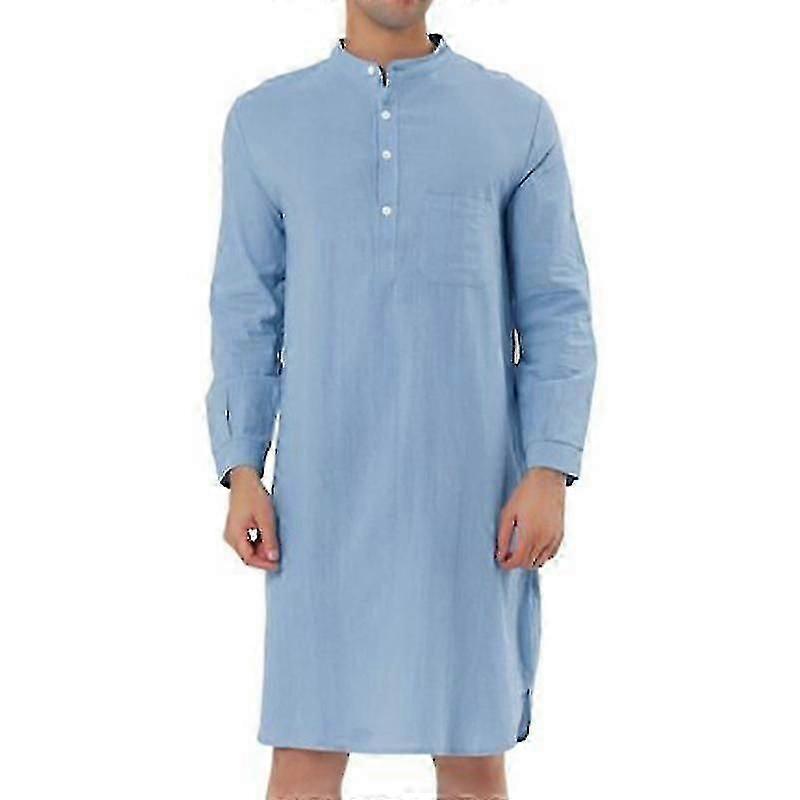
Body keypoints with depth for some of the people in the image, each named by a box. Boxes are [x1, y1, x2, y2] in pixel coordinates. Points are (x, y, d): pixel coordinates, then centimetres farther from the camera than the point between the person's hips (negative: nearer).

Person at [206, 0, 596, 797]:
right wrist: (240, 476, -4)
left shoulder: (518, 119, 4)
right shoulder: (264, 120, 6)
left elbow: (557, 315, 1)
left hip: (471, 488, 0)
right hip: (327, 489, 1)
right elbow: (246, 314, 6)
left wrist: (549, 475, -10)